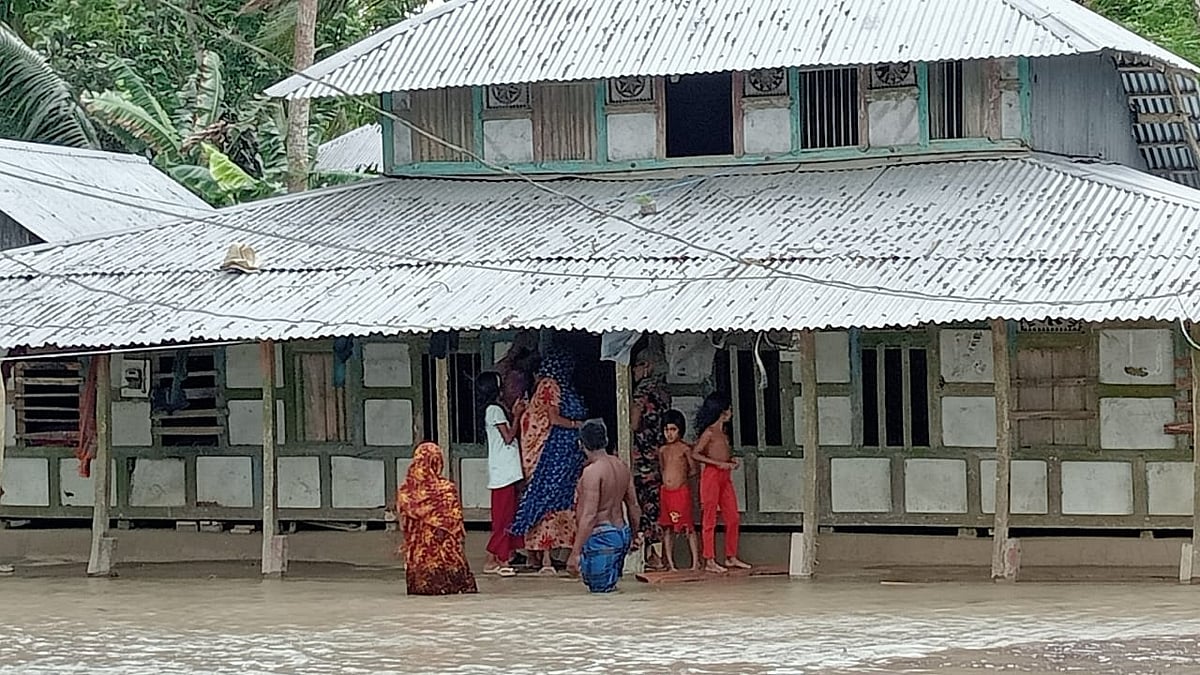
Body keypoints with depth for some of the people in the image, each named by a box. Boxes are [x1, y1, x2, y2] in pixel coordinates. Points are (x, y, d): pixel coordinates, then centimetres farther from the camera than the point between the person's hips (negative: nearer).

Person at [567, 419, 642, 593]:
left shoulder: (592, 471, -17)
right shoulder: (621, 466, 6)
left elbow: (589, 515, -22)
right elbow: (634, 506, 14)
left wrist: (575, 553, -20)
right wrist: (636, 533, 32)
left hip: (600, 537, -8)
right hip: (622, 533, 8)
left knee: (601, 590, -6)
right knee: (609, 588, 18)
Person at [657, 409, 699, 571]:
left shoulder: (685, 449, -3)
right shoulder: (663, 450, 11)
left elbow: (693, 470, 2)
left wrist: (681, 477, 5)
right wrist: (673, 478, 7)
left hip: (681, 491, -5)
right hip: (666, 491, 5)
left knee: (688, 527, -4)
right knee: (667, 529, 5)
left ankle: (696, 562, 0)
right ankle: (670, 563, 9)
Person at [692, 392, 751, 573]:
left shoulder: (723, 433, 15)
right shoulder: (709, 432, -10)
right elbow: (695, 454, -16)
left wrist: (731, 462, 4)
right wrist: (718, 463, -20)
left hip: (725, 476, 9)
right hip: (711, 475, -9)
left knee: (733, 518, 9)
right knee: (709, 519, -4)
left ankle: (731, 557, 17)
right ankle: (709, 561, -3)